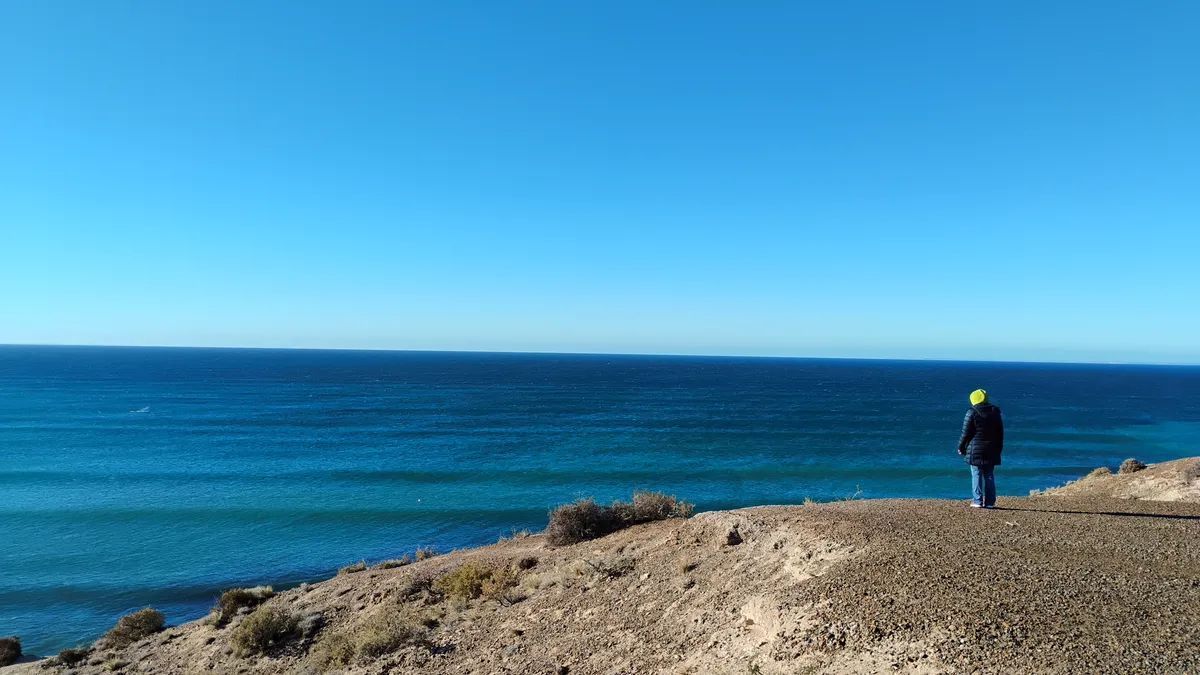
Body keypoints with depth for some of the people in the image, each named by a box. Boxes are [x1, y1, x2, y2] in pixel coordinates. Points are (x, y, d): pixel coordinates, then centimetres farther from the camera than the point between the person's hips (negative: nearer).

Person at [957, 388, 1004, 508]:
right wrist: (999, 449, 23)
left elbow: (966, 433, -8)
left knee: (976, 475, -1)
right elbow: (1000, 433, 15)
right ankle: (990, 502, 9)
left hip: (976, 450, -5)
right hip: (992, 451, 5)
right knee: (989, 476, 9)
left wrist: (961, 447, 3)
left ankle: (978, 501, -2)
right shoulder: (995, 412, 8)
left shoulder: (972, 413, -9)